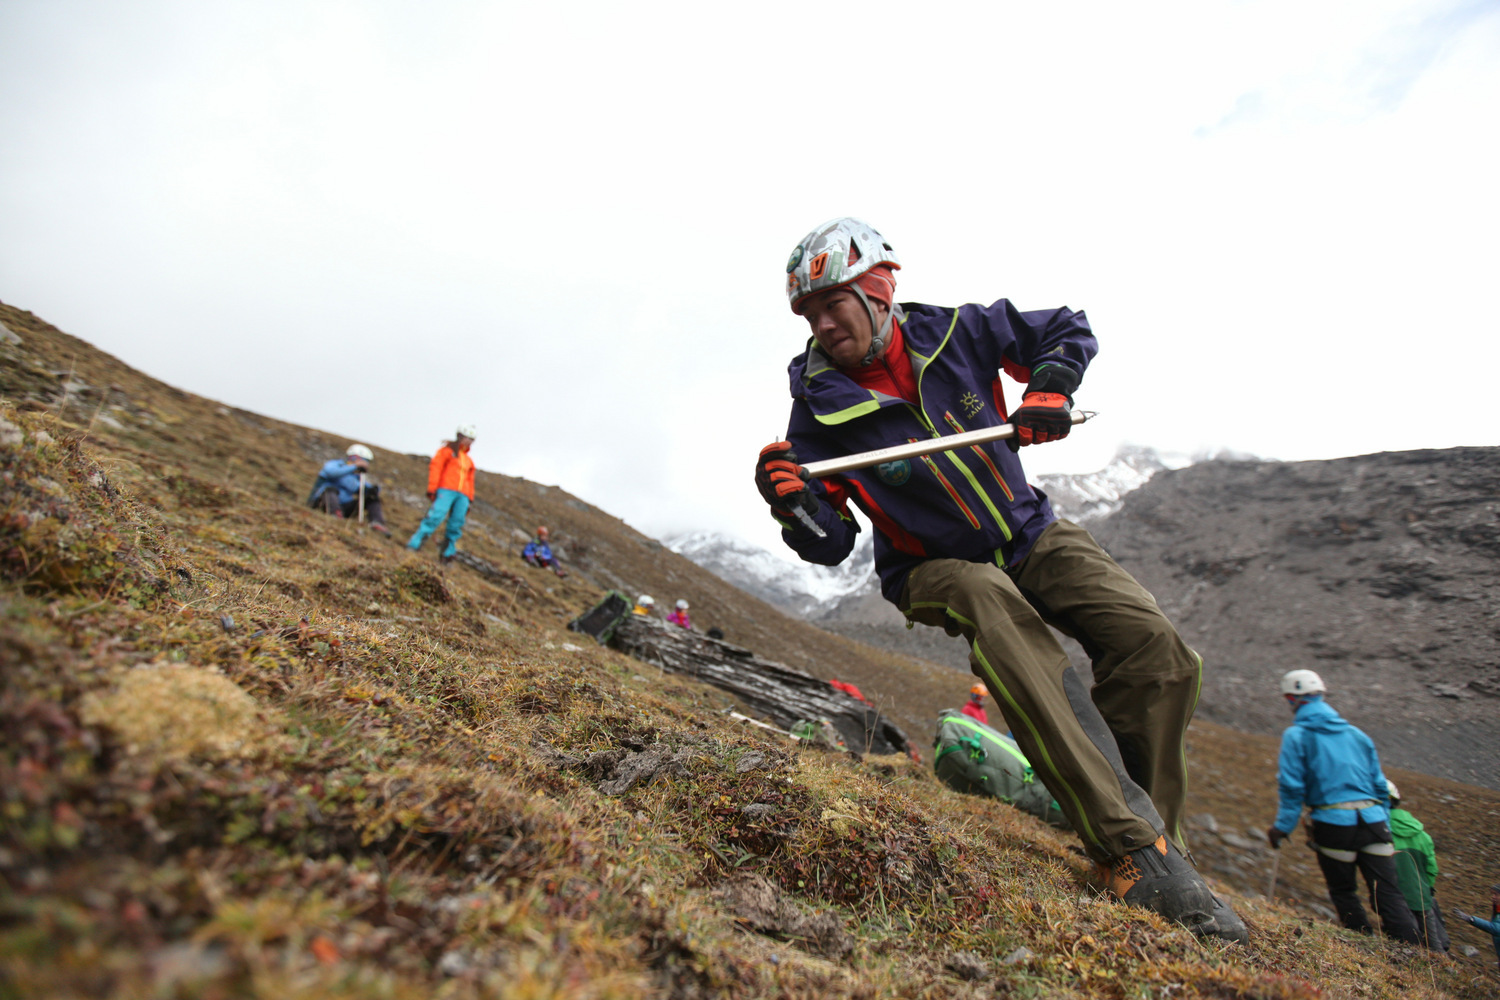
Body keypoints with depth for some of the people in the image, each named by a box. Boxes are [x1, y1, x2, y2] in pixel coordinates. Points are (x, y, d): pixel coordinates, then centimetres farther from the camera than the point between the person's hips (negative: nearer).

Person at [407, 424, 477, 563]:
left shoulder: (468, 460, 27)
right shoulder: (447, 450, 11)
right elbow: (435, 467, 1)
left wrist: (469, 500, 18)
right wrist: (432, 489, -9)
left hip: (462, 495, 6)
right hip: (446, 490, -5)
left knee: (457, 525, -6)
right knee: (436, 516, -22)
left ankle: (448, 554, -3)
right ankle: (413, 545, -19)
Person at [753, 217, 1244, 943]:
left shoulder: (955, 332, -7)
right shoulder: (821, 406, -13)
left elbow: (1068, 330, 10)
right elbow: (832, 543, -13)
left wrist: (1049, 392, -10)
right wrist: (795, 504, -34)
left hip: (1030, 534, 4)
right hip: (935, 566, -3)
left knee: (1155, 649, -16)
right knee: (995, 609, -38)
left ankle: (1150, 841, 0)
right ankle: (1129, 843, -33)